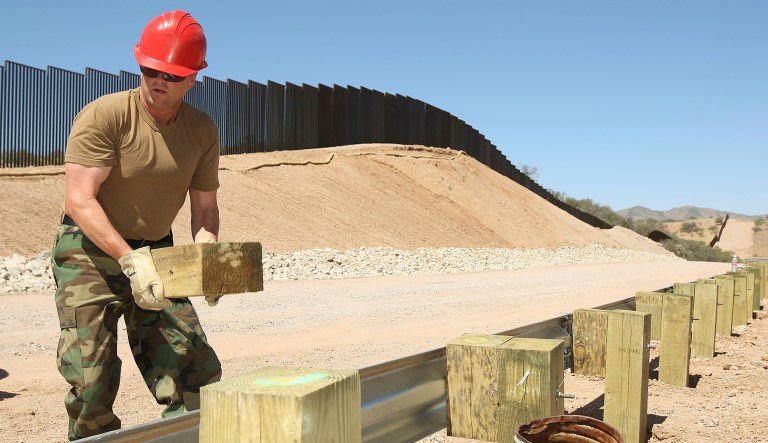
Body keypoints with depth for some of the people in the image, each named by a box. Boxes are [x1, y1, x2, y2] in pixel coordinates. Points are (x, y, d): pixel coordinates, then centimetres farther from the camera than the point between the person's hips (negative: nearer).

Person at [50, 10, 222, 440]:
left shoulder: (203, 131, -1)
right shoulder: (104, 115, -16)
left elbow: (205, 208, 2)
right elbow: (79, 201, -21)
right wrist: (131, 260, -31)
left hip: (156, 253, 4)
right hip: (90, 252, -4)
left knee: (198, 379, -2)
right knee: (92, 382, -8)